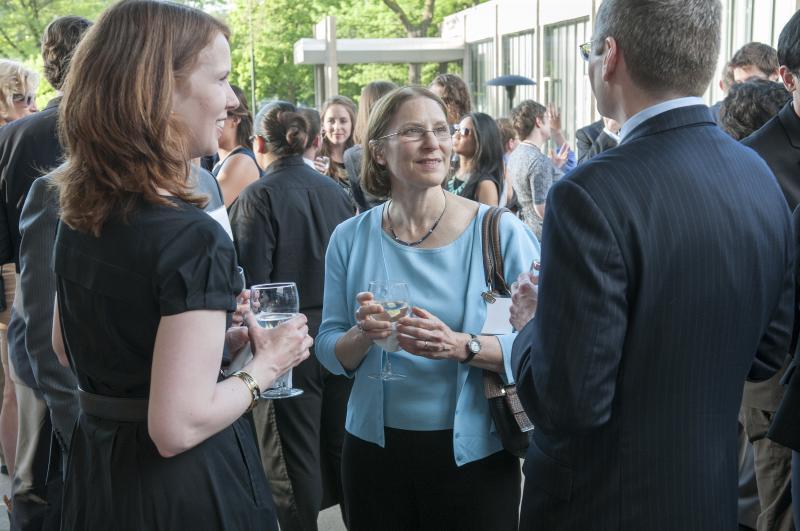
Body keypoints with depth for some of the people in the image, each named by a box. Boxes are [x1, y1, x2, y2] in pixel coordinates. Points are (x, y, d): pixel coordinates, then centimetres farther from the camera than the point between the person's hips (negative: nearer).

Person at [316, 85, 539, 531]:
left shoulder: (501, 232, -9)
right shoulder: (351, 239, 0)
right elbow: (330, 352, 4)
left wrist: (461, 346, -26)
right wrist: (362, 336, -17)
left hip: (475, 456, -2)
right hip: (375, 452, 2)